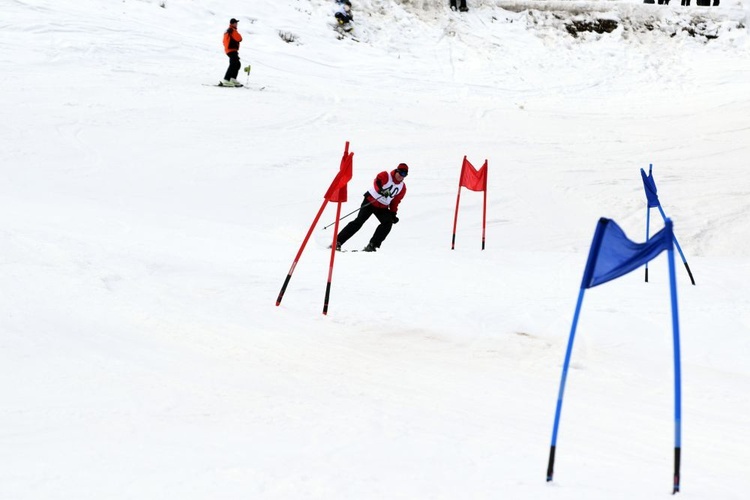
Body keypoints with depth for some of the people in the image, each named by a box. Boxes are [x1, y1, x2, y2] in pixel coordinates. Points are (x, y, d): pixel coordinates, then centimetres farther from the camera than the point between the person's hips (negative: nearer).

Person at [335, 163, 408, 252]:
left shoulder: (402, 187, 4)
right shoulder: (386, 176, -13)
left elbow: (395, 202, 14)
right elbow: (377, 182, -34)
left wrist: (393, 213, 5)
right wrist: (381, 190, -53)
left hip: (382, 207, 5)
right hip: (370, 201, -5)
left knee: (388, 222, -20)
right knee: (359, 221, -15)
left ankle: (372, 245, -18)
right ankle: (338, 242, -12)